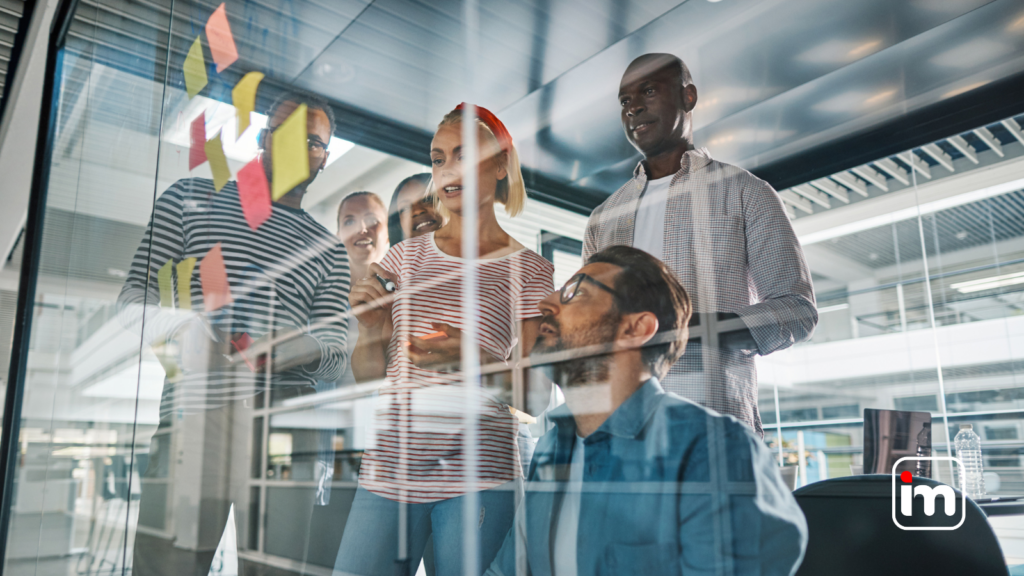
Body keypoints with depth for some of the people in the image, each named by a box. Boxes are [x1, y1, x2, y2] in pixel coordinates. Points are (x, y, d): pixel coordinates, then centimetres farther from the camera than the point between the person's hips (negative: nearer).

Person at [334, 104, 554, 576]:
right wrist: (372, 335, -8)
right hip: (390, 468, 3)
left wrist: (473, 358, -16)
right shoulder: (406, 256, 10)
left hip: (479, 474, -2)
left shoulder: (530, 270, 2)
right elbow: (364, 375, 13)